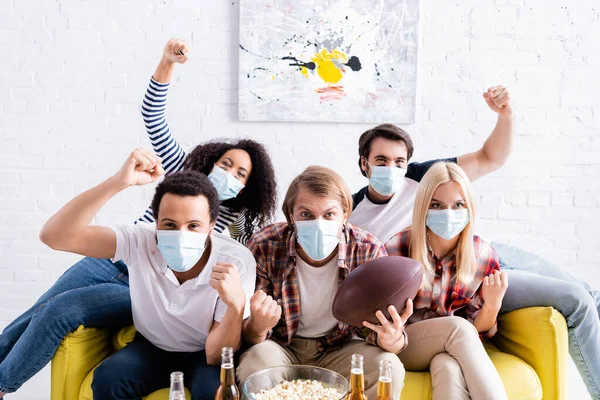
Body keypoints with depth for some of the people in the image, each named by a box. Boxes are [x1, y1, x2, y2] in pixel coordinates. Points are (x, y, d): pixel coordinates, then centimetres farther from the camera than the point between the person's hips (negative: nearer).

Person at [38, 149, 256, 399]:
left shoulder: (237, 261, -28)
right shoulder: (139, 241, -23)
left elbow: (216, 357, -26)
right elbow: (54, 236, -34)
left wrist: (236, 305, -47)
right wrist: (119, 182, -44)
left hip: (205, 354, -2)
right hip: (152, 347, 2)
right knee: (107, 378, -27)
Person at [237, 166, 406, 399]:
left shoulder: (369, 251, -18)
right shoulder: (264, 248, -19)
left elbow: (380, 327, -13)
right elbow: (248, 336, -14)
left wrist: (390, 339, -39)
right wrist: (257, 327, -40)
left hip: (340, 349, 2)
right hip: (281, 347, -1)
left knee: (389, 367, -25)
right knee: (257, 361, -33)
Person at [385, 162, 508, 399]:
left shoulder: (483, 256, -6)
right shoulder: (396, 249, -15)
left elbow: (478, 329, 1)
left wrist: (492, 305, -21)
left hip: (457, 348, 1)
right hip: (402, 346, -1)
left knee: (450, 369, -37)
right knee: (457, 327, -32)